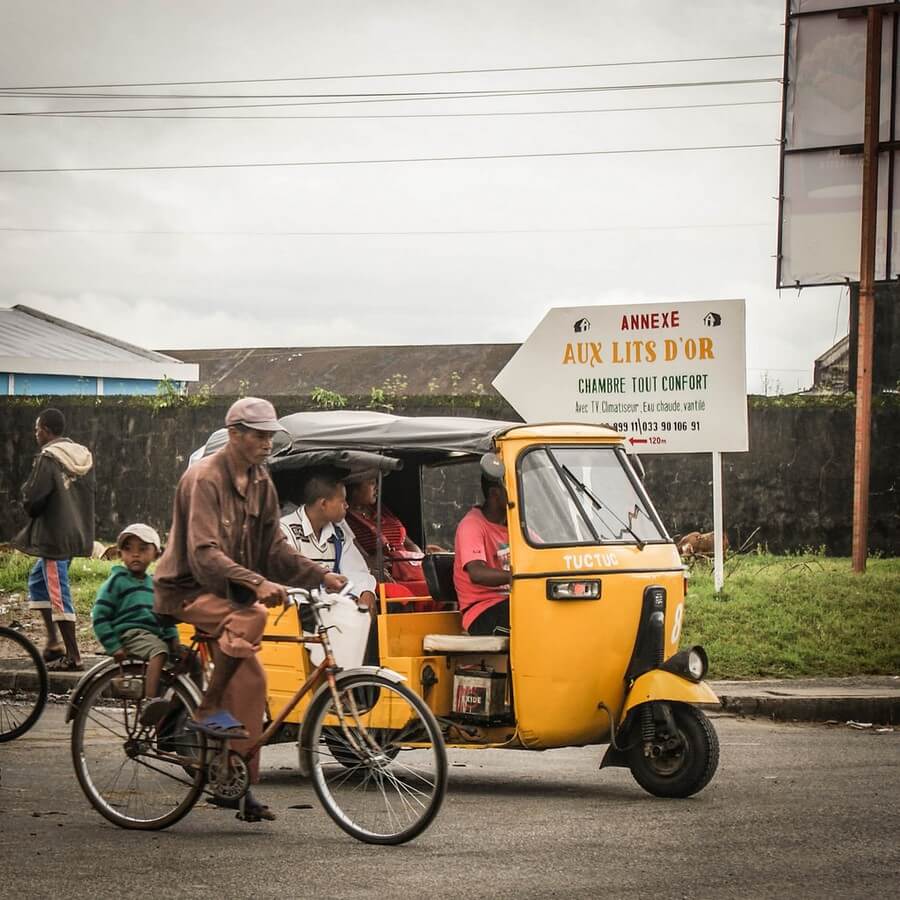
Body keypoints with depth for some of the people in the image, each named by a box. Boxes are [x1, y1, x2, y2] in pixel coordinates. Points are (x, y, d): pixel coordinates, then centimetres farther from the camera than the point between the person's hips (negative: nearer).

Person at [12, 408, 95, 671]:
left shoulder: (48, 458, -15)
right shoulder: (83, 456, 9)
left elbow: (32, 499, -18)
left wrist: (29, 503, 6)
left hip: (54, 536, -9)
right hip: (77, 532, 9)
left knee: (58, 595, -4)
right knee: (37, 579, 22)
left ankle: (73, 656, -3)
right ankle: (54, 642, 18)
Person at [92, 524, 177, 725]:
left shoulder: (153, 584, 21)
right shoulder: (117, 581, 2)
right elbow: (99, 616, -3)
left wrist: (172, 636, 6)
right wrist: (114, 647, -11)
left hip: (154, 634, 7)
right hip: (129, 634, -7)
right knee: (159, 651, -36)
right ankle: (151, 702, -48)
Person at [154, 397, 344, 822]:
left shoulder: (260, 483, 8)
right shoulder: (205, 478, -18)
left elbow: (275, 548, 10)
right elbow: (204, 552, -28)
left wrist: (320, 576, -6)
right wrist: (256, 584, -40)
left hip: (227, 591, 8)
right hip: (187, 589, -8)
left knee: (250, 678, -3)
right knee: (250, 617, -33)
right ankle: (208, 709, -19)